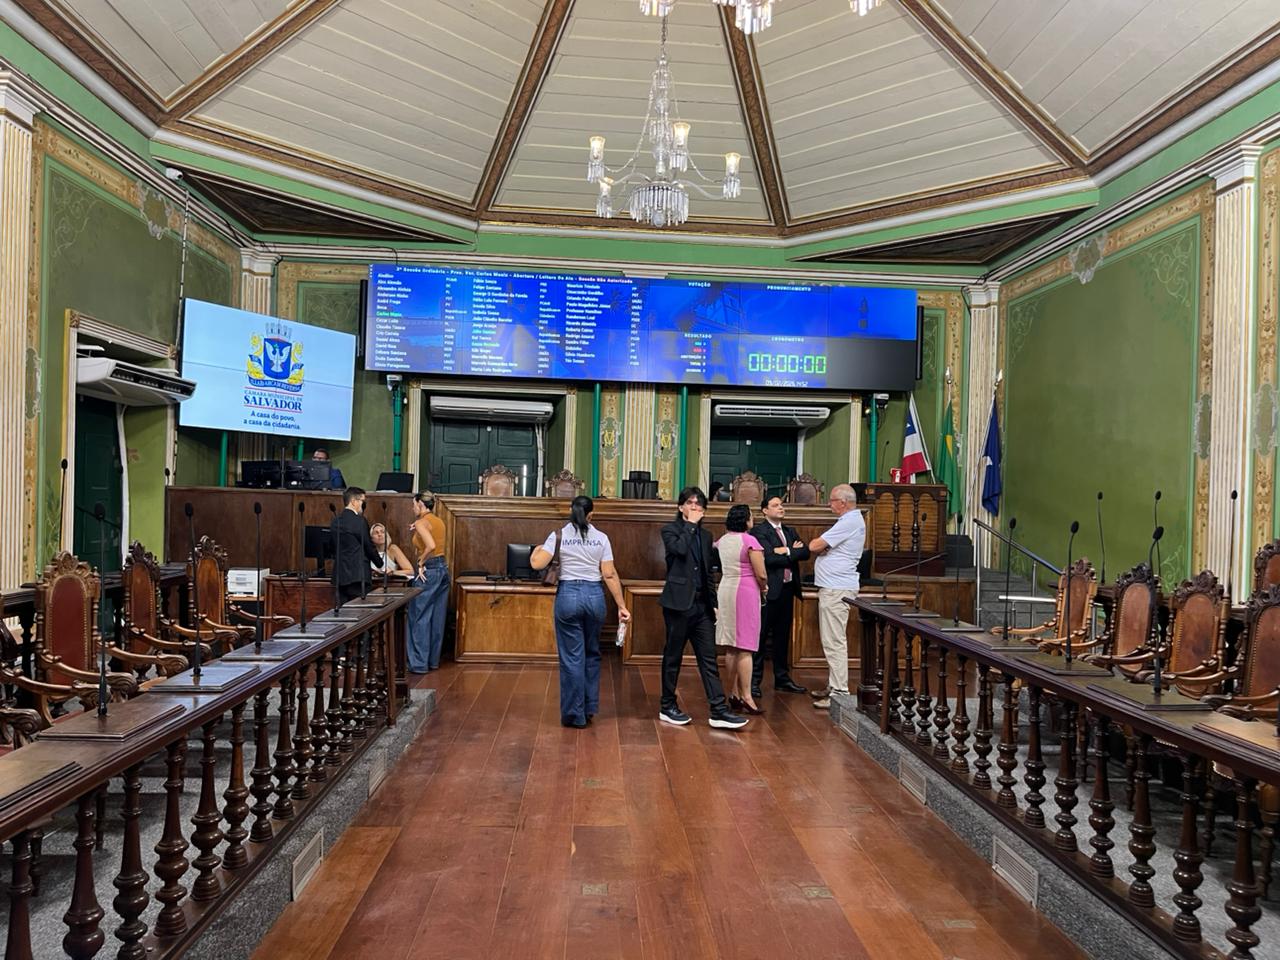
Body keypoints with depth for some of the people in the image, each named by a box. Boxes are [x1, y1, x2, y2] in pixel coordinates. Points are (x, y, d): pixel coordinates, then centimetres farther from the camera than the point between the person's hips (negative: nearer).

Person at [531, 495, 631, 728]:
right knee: (592, 654, 18)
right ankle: (589, 708, 25)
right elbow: (610, 575, -1)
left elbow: (537, 564, -8)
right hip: (594, 595, 2)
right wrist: (621, 605, 2)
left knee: (572, 657, 5)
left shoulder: (558, 535, -2)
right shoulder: (601, 538, 2)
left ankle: (575, 715, 11)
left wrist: (537, 550, 14)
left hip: (568, 595, -2)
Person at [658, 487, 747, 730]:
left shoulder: (705, 536, 16)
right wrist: (690, 524, -11)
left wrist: (713, 604, 15)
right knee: (673, 657, 5)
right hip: (679, 603, -5)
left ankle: (719, 711, 1)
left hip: (702, 605, 5)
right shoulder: (670, 530, -1)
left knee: (709, 659, 2)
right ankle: (667, 707, 17)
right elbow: (679, 549, -24)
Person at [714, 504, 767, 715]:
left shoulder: (721, 541, 9)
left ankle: (733, 694, 16)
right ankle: (746, 696, -2)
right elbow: (761, 575, -11)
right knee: (745, 648, -4)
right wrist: (763, 587, 7)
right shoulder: (750, 541, -12)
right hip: (745, 592, -7)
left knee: (730, 648, 11)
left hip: (725, 591, 7)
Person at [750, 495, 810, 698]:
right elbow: (770, 558, -18)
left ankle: (782, 678, 22)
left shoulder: (790, 531, 17)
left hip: (787, 589, 7)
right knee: (760, 635, -2)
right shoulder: (759, 531, -7)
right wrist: (793, 552, -6)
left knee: (783, 636, 14)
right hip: (769, 590, -7)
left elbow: (806, 552, 3)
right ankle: (754, 680, 4)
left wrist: (787, 551, -12)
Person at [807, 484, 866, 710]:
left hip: (837, 589, -11)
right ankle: (834, 687, 24)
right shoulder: (850, 520, 18)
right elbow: (817, 547, 16)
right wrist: (821, 546, -6)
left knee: (834, 641, -9)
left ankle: (840, 693, -7)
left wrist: (817, 544, 4)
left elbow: (814, 546, -18)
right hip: (833, 587, 11)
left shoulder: (850, 522, -16)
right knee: (832, 640, 16)